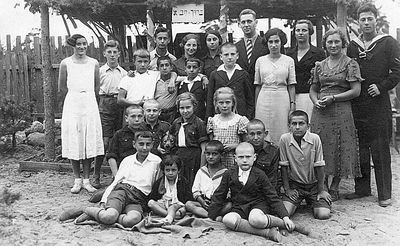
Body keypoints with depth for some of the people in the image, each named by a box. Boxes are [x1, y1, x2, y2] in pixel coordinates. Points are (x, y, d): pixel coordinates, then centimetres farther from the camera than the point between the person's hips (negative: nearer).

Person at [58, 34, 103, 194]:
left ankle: (86, 180, 9)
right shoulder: (65, 63, 1)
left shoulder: (94, 63, 6)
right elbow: (62, 87, 6)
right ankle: (77, 180, 11)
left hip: (90, 104, 1)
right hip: (72, 104, -1)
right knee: (74, 142, 0)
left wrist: (87, 99, 11)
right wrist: (74, 99, 10)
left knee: (89, 141, 1)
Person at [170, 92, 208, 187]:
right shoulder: (176, 123, 10)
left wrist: (201, 169, -9)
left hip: (193, 158, -5)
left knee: (192, 185, -4)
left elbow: (203, 149, -7)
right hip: (178, 157, 5)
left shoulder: (199, 123, -6)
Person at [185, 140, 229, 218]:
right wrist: (202, 201, -8)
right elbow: (195, 190, 9)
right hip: (203, 202, 2)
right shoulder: (201, 171, 12)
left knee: (230, 205, -31)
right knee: (188, 204, -23)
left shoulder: (225, 173, 5)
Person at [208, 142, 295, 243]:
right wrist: (210, 218, 5)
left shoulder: (260, 175, 1)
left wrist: (285, 217, -9)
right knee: (227, 220, -33)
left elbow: (273, 198, 1)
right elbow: (218, 197, 9)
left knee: (255, 219, -39)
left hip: (257, 205, -2)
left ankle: (283, 223, -13)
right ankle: (266, 232, -32)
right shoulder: (229, 175, 5)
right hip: (238, 208, 3)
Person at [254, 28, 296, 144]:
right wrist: (256, 105, 8)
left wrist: (292, 103, -2)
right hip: (264, 99, 1)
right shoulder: (260, 60, 7)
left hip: (282, 100, -1)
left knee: (281, 132, 1)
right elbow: (257, 85, 10)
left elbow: (291, 85, 5)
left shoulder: (289, 60, 4)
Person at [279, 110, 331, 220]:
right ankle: (298, 203, 18)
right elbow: (283, 166, -5)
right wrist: (287, 189, -5)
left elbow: (319, 166, -7)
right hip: (294, 185, 0)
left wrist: (321, 190, -4)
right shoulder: (284, 139, -13)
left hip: (314, 184, 0)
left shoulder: (315, 138, -14)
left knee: (323, 214, -14)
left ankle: (312, 202, 21)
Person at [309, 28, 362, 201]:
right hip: (320, 112, 4)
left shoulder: (350, 64, 1)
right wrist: (316, 101, -4)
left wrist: (333, 98, -13)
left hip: (341, 111, -3)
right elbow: (313, 89, 17)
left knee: (339, 149, 1)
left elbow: (356, 91, -5)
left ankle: (334, 188, 14)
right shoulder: (319, 65, 13)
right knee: (320, 148, 5)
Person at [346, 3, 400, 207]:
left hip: (379, 106, -3)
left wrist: (381, 86, -12)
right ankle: (362, 188, 20)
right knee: (359, 151, 8)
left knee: (380, 151, -1)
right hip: (357, 106, 4)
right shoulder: (352, 46, 13)